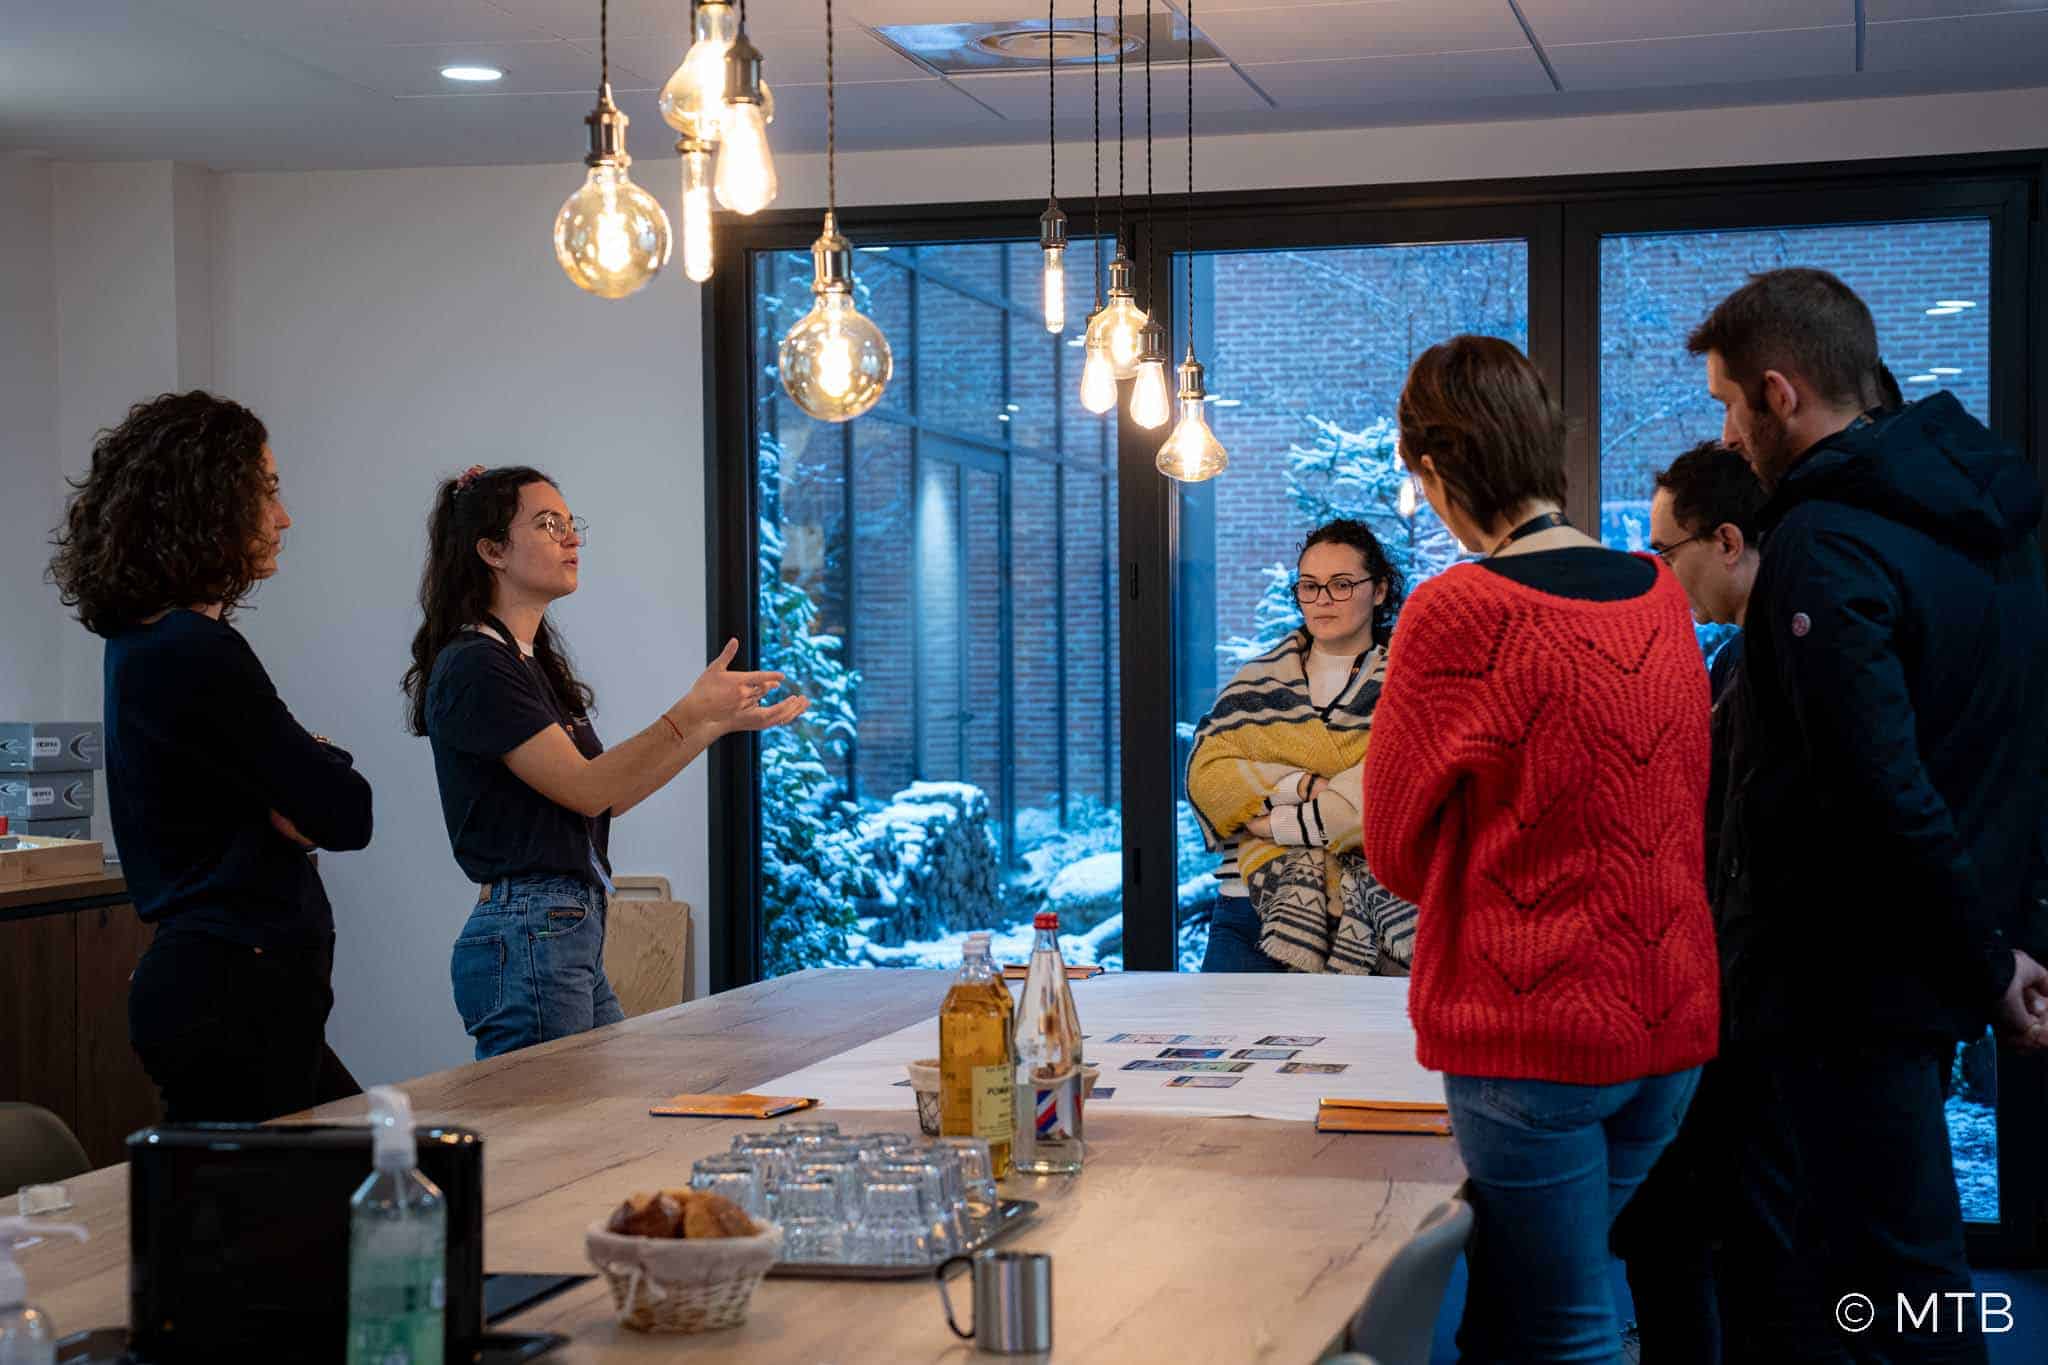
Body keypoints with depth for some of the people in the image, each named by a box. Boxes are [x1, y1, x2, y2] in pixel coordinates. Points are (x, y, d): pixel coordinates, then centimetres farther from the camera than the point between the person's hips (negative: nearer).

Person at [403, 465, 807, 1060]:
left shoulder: (531, 664, 18)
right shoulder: (474, 667, -12)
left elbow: (612, 794, 16)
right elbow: (585, 788, -17)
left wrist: (723, 719, 13)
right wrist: (691, 714, -24)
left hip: (574, 939, 10)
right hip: (527, 940, -10)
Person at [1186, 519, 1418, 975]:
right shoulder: (1256, 681, 15)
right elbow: (1206, 775, 2)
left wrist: (1275, 823, -8)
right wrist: (1305, 787, -11)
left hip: (1371, 916, -2)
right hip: (1253, 911, 3)